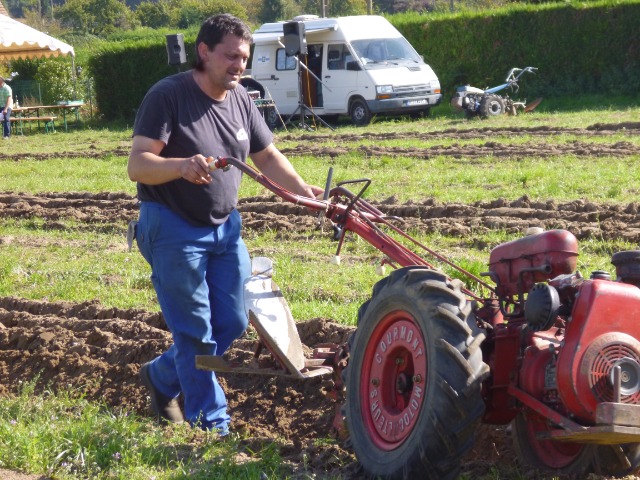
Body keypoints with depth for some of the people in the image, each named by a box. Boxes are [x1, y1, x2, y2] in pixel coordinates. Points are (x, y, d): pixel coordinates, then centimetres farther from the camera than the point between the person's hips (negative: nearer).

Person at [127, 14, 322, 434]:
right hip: (175, 230, -7)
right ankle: (212, 424, 8)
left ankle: (162, 377, 32)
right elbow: (137, 165, -25)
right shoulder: (168, 96, -17)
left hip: (224, 227, 7)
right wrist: (180, 166, -44)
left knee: (231, 325, 10)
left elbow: (268, 156, 13)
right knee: (196, 333, -3)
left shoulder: (240, 100, 3)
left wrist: (301, 187, -5)